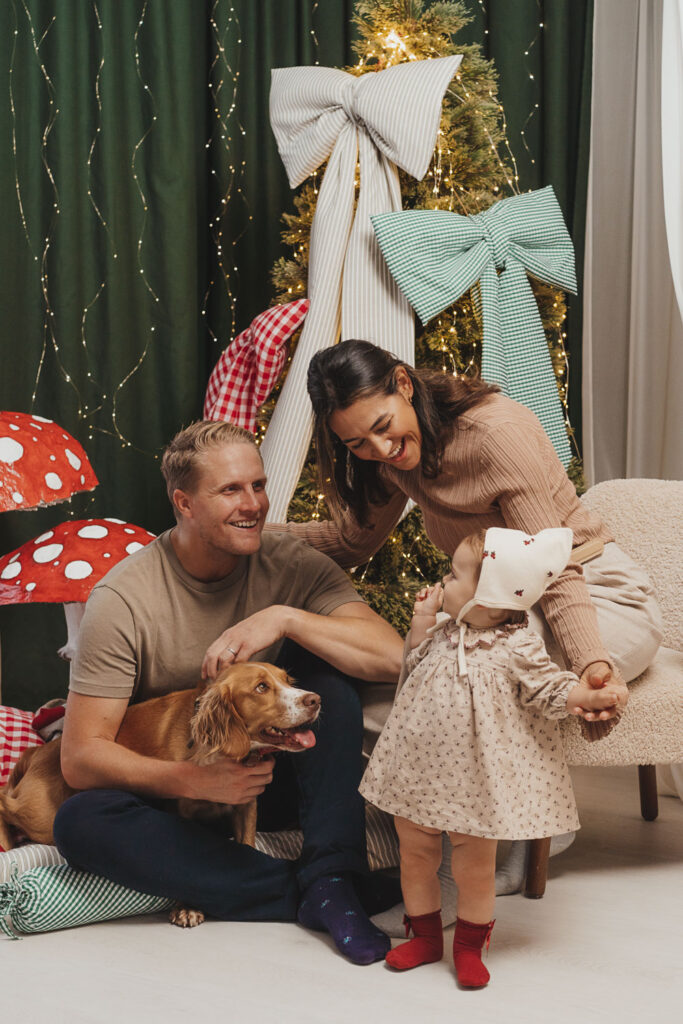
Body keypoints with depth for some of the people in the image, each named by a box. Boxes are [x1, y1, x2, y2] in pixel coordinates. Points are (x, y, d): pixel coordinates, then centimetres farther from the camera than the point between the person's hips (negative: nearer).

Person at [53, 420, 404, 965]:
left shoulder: (292, 566, -11)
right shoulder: (124, 599, -18)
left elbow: (392, 656, -22)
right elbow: (82, 756, -19)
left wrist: (286, 619, -33)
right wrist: (197, 780, -33)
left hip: (275, 777, 2)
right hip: (174, 787, -1)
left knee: (327, 662, -21)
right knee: (81, 821, -31)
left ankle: (333, 878, -26)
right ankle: (307, 893, -28)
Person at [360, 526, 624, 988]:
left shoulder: (519, 647, -16)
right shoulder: (447, 634, 1)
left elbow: (549, 691, -12)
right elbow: (416, 666, 15)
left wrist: (591, 696, -29)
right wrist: (421, 622, 3)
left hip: (474, 781, -5)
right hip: (421, 770, 5)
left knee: (474, 868, 8)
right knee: (415, 854, 14)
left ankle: (469, 947, 29)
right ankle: (425, 936, 33)